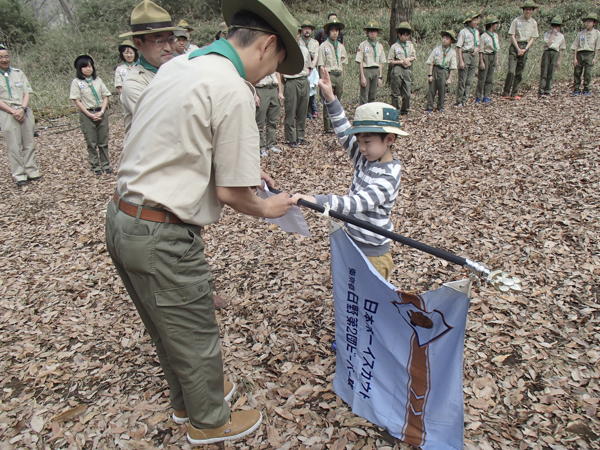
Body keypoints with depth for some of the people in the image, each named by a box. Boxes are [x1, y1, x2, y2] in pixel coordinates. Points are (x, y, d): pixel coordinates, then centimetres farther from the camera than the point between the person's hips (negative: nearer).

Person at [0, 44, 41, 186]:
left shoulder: (18, 73, 10)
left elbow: (27, 93, 5)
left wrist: (22, 109, -10)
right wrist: (13, 112, -14)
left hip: (25, 113, 3)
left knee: (29, 144, 6)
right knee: (14, 146, -1)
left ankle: (32, 171, 15)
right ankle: (19, 175, 4)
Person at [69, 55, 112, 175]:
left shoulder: (98, 80, 10)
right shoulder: (76, 82, 0)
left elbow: (106, 97, 7)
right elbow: (77, 101, -4)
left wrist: (101, 112, -7)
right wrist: (90, 115, -12)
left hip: (101, 113, 3)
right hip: (87, 114, -2)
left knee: (103, 141, 5)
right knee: (91, 143, 2)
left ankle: (105, 165, 14)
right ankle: (95, 166, 10)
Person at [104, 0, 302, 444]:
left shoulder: (178, 65, 10)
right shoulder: (234, 90, -18)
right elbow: (230, 193, -16)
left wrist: (244, 166, 21)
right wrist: (267, 208, 4)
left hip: (121, 220, 9)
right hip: (163, 237, -9)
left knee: (169, 328, 27)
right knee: (196, 338, 13)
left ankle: (188, 399, 50)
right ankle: (210, 422, 38)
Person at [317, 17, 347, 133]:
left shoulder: (341, 46, 15)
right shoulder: (324, 46, -1)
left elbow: (342, 65, 18)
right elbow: (321, 66, -4)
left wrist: (342, 80, 15)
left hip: (339, 76, 5)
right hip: (329, 75, -5)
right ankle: (327, 127, 0)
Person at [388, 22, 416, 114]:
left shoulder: (410, 45, 12)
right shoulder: (394, 46, -1)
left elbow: (414, 57, 19)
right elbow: (390, 62, -2)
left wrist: (408, 59, -2)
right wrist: (401, 62, -10)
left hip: (407, 70, 4)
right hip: (397, 70, -4)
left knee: (407, 93, 2)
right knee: (396, 93, 0)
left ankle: (404, 110, 16)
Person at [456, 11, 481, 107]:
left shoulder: (476, 32, 13)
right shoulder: (463, 32, -7)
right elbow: (459, 47, -10)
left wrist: (477, 49, -2)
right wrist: (461, 61, -16)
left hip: (474, 56, 6)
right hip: (465, 55, -6)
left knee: (469, 80, 6)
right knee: (462, 80, -5)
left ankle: (464, 100, 12)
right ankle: (459, 101, 2)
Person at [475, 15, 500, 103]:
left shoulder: (496, 35, 11)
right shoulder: (484, 36, -9)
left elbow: (497, 49, 16)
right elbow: (481, 50, -11)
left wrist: (497, 59, 11)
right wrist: (481, 62, -15)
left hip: (493, 57, 6)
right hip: (486, 57, -6)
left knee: (490, 79, 6)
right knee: (482, 78, -3)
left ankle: (486, 96, 12)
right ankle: (478, 97, 5)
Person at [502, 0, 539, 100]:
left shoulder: (534, 23, 8)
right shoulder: (517, 20, -3)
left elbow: (533, 38, 8)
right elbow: (512, 36, -4)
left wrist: (525, 49, -6)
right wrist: (518, 49, -10)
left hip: (526, 47, 4)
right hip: (515, 46, -4)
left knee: (519, 72, 5)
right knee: (511, 71, -14)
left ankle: (514, 93, 9)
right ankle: (506, 93, -7)